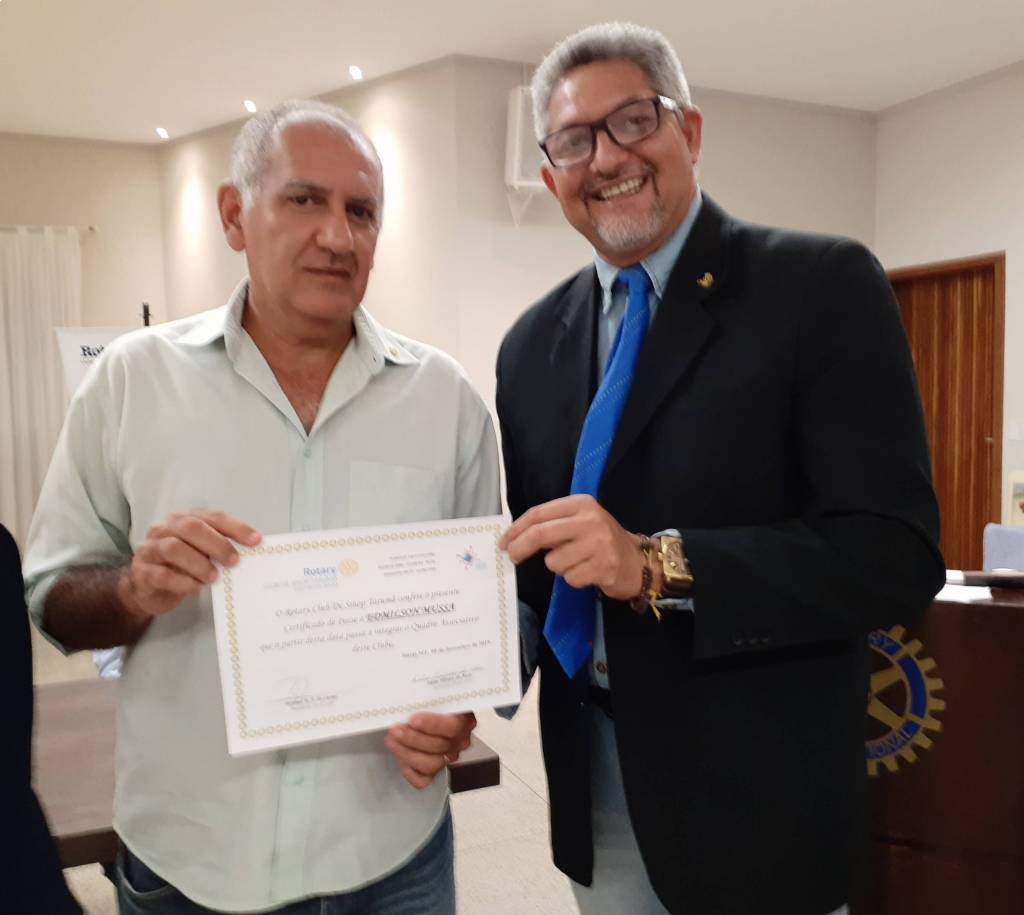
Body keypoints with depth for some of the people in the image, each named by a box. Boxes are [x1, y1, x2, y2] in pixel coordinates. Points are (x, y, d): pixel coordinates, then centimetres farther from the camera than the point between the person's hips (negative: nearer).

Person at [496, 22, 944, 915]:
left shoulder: (823, 286, -11)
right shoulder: (532, 342, 4)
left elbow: (896, 552, -18)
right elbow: (537, 555, 9)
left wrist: (659, 564, -28)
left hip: (755, 788, -4)